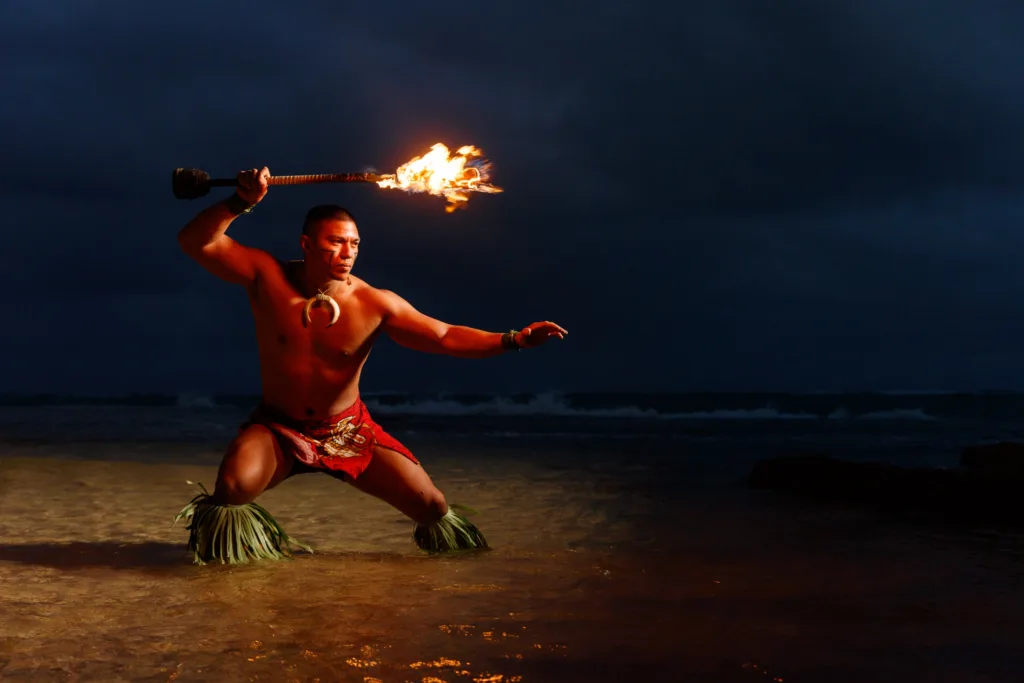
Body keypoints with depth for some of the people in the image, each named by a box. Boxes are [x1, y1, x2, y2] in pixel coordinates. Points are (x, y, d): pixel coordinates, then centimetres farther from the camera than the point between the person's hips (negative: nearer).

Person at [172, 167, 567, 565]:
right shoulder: (269, 279, -14)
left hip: (349, 431, 1)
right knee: (234, 486, -33)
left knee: (432, 506, -6)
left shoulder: (374, 304, -14)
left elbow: (445, 338, -16)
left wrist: (514, 339, -28)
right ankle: (237, 542, 2)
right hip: (279, 428, -1)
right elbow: (196, 241, -18)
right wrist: (240, 203, -33)